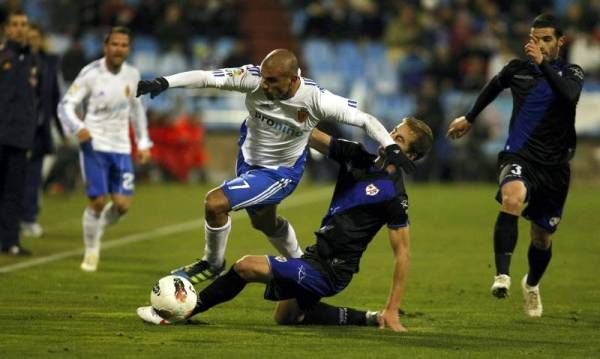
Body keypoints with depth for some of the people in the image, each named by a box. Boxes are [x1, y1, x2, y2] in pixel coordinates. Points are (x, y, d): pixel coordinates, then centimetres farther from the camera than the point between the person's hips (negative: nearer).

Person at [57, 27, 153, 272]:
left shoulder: (132, 75, 5)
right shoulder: (91, 74, -9)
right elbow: (65, 104, -9)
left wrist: (143, 142, 16)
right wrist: (78, 127, -28)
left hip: (121, 148, 4)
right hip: (94, 145, -4)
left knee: (122, 204, -5)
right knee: (97, 201, -8)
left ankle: (98, 231, 25)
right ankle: (91, 250, 12)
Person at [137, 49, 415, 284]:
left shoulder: (316, 100, -31)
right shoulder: (254, 79, -27)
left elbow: (365, 120, -22)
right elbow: (207, 78, -29)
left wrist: (390, 147, -33)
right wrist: (163, 83, -39)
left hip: (281, 172, -5)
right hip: (249, 159, 5)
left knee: (215, 202, -21)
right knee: (264, 222, 30)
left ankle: (212, 264, 7)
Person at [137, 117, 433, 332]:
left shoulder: (393, 193, -16)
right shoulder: (358, 157, 5)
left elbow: (401, 253, -13)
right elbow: (311, 136, 9)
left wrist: (392, 311, -15)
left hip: (330, 272, -10)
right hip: (317, 256, 10)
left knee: (247, 266, -17)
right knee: (286, 317, 27)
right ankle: (371, 320, 22)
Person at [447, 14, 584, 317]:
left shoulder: (571, 73, -1)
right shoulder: (518, 68, 4)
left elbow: (569, 95, -26)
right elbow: (494, 85, 27)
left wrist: (543, 64, -34)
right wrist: (470, 118, 37)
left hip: (554, 166, 1)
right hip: (519, 156, -1)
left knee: (542, 239, 12)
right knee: (512, 198, -36)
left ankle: (532, 284, 45)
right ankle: (502, 275, -42)